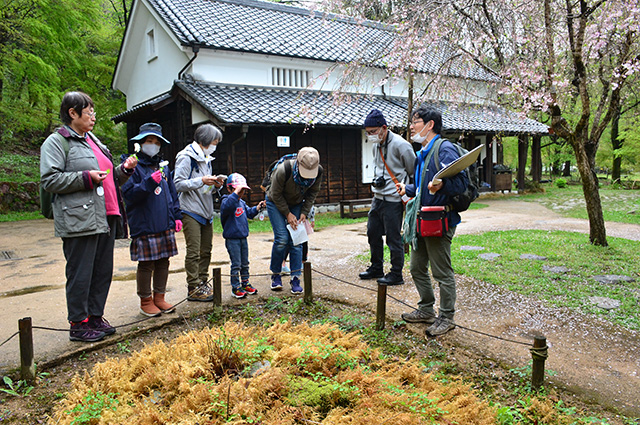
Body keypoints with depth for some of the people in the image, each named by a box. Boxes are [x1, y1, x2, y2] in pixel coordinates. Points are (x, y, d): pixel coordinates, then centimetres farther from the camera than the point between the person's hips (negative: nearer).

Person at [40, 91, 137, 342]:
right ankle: (78, 324, 11)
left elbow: (109, 179, 30)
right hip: (79, 221, -8)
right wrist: (86, 178, -17)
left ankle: (95, 317, 25)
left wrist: (125, 169, 12)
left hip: (105, 218, 8)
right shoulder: (56, 142, -3)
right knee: (80, 274, -1)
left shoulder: (93, 140, 23)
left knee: (103, 271, 12)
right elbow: (49, 180, -13)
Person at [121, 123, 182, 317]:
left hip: (165, 226, 6)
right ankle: (146, 301, 15)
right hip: (144, 226, -6)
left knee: (163, 261, 11)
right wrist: (149, 182, -23)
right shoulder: (134, 166, -5)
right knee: (146, 264, 1)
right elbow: (128, 195, -14)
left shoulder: (163, 166, 16)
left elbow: (172, 193, 21)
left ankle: (159, 297, 24)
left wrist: (176, 216, 15)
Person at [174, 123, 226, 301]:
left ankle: (203, 283, 22)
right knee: (194, 251, -6)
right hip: (191, 211, -8)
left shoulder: (206, 158, 18)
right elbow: (178, 184, -15)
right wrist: (201, 181, -21)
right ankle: (193, 288, 0)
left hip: (206, 211, 9)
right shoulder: (186, 158, -8)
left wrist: (215, 183, 5)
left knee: (206, 250, 12)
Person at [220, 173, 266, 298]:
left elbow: (249, 213, 26)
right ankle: (235, 287, 9)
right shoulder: (227, 201, -15)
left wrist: (257, 208, 10)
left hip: (243, 238, 8)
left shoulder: (242, 202, 11)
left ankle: (245, 283, 29)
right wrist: (236, 193, -42)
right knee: (236, 264, -2)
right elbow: (226, 207, -40)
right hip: (232, 239, -8)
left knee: (245, 263, 17)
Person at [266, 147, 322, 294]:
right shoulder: (283, 170, -35)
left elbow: (312, 193, -5)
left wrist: (304, 212, -12)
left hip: (297, 204, 3)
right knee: (282, 238, -14)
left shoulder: (318, 172, -22)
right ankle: (276, 274, 5)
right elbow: (276, 195, -20)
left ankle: (296, 278, -1)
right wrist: (287, 214, -18)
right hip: (276, 203, -3)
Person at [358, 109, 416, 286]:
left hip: (393, 200, -8)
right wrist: (377, 180, 14)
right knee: (373, 233, 14)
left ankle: (396, 274, 11)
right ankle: (377, 268, 30)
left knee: (393, 238, -2)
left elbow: (414, 173, -9)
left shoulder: (400, 145, -15)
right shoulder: (376, 145, 10)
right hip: (378, 197, 9)